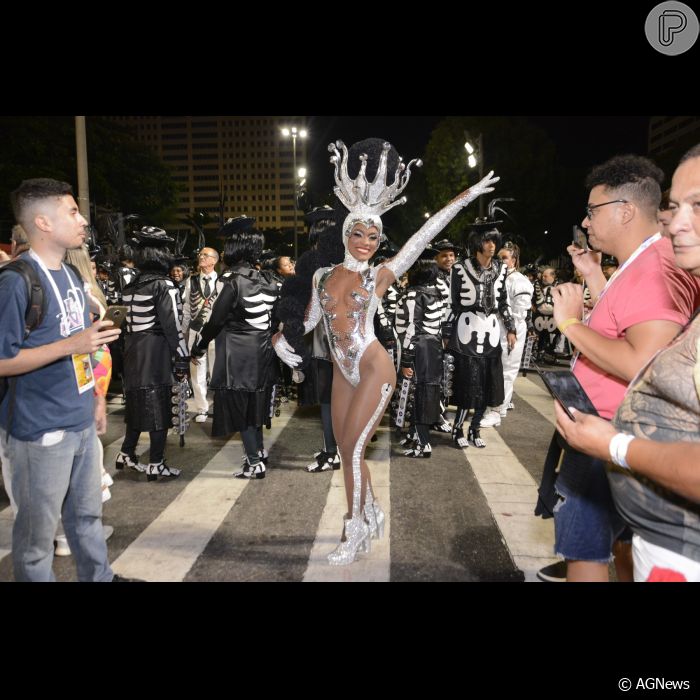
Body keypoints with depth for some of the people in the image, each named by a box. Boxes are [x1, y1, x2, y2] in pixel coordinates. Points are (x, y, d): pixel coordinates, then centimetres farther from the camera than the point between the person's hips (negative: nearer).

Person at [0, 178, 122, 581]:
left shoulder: (71, 275, 9)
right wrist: (72, 344, -24)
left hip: (80, 422, 8)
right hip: (41, 428, -8)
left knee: (88, 512, 21)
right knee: (39, 528, 10)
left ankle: (100, 576, 38)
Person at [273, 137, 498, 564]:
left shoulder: (379, 276, -4)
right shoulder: (323, 276, 7)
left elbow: (425, 234, -7)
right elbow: (309, 320, 16)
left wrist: (465, 198, -7)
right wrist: (280, 338, -2)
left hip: (375, 371, -5)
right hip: (343, 374, 5)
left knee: (353, 449, -4)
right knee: (346, 450, 12)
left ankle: (357, 531, 14)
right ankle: (371, 514, 34)